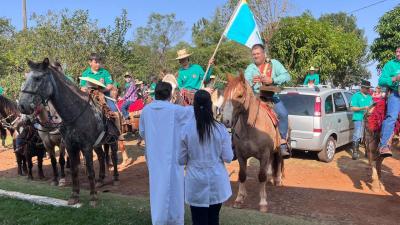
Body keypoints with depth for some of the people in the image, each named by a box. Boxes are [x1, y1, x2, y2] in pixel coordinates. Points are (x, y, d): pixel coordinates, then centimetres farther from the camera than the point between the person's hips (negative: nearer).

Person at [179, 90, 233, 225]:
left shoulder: (186, 130, -12)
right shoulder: (220, 129, -11)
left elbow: (181, 160, -4)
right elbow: (228, 158, -6)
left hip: (196, 183, -1)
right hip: (216, 182, 1)